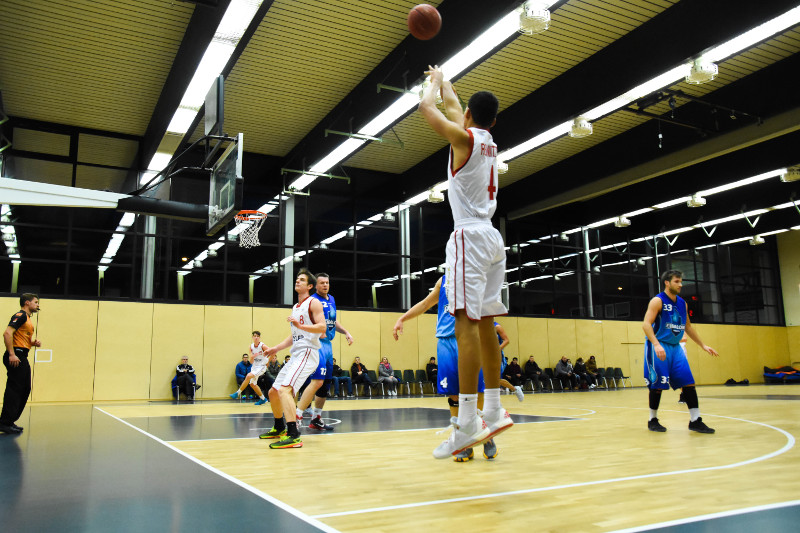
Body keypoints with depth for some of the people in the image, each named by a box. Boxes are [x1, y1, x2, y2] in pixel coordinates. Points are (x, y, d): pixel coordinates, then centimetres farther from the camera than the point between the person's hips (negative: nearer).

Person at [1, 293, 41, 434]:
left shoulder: (27, 318, 20)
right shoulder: (20, 315, -10)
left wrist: (34, 342, 8)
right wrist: (11, 354, -26)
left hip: (22, 358, 10)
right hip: (16, 357, -10)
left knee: (25, 389, 12)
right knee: (14, 389, -8)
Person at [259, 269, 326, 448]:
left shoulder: (313, 303, -4)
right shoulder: (295, 307, 22)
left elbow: (322, 327, -17)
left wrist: (300, 325, -28)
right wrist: (276, 348, 20)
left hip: (307, 353, -10)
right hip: (296, 355, 10)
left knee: (284, 389, -26)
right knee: (273, 392, 16)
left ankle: (293, 436, -29)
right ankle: (279, 429, 35)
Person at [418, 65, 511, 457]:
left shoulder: (464, 137, -3)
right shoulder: (490, 143, 18)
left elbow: (427, 106, 8)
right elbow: (452, 106, 35)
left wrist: (434, 83, 28)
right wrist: (442, 79, 48)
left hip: (470, 236, -8)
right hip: (492, 238, 9)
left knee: (466, 322, -15)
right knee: (484, 323, 9)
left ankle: (467, 423, -19)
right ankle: (494, 411, 13)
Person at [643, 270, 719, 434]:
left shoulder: (682, 303, 11)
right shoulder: (658, 301, -10)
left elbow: (688, 327, 22)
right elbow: (646, 324, -19)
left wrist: (703, 345, 18)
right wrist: (656, 344, -32)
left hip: (675, 347, 7)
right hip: (658, 347, -6)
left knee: (688, 382, 0)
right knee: (657, 384, -4)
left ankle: (695, 421, 6)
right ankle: (653, 420, 10)